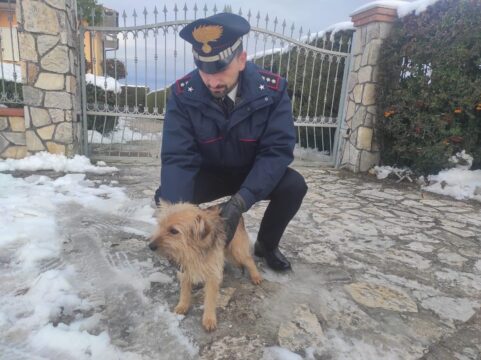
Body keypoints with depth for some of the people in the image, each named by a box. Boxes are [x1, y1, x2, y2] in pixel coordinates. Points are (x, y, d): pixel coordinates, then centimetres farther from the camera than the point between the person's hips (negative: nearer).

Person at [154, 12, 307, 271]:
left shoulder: (272, 90, -23)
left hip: (253, 174, 0)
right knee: (166, 197, -26)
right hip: (209, 173, 0)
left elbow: (277, 150, -28)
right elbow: (177, 158, -27)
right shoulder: (183, 94, -23)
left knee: (294, 186, -27)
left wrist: (239, 201, -43)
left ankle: (267, 245, 3)